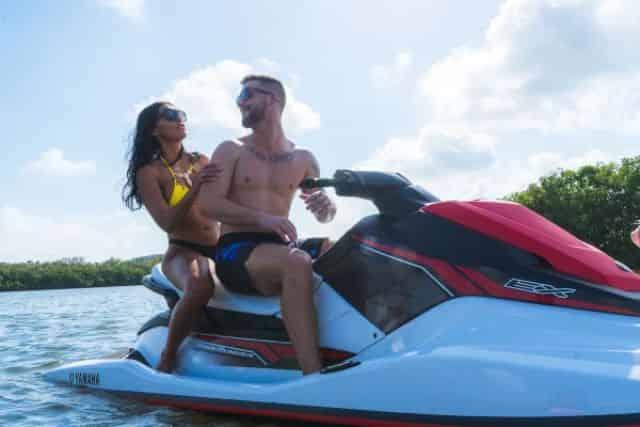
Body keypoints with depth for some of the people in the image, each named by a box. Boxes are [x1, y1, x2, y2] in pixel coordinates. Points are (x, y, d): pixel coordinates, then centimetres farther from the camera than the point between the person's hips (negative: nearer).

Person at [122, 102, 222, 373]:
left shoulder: (201, 161, 16)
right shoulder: (149, 173, -1)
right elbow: (167, 223, -14)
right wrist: (194, 189, -26)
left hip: (222, 249, 6)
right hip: (183, 252, -5)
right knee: (200, 286, -39)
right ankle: (167, 359, -19)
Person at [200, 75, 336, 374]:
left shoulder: (303, 159, 14)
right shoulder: (231, 151, 6)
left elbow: (323, 216, 14)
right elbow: (208, 204, -7)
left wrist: (326, 206, -13)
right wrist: (261, 218, -22)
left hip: (280, 247, 4)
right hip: (236, 250, -4)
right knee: (298, 263, -37)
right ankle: (315, 377, -44)